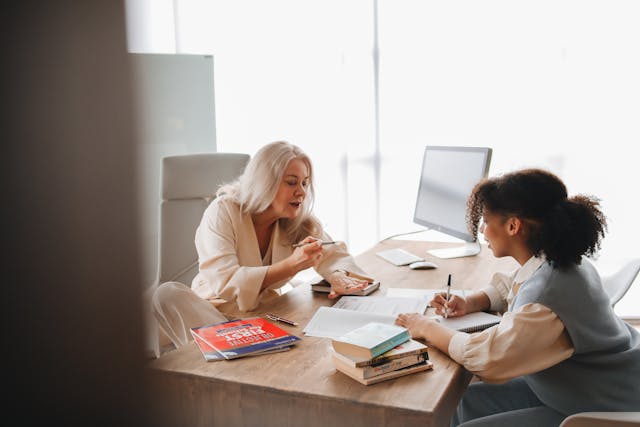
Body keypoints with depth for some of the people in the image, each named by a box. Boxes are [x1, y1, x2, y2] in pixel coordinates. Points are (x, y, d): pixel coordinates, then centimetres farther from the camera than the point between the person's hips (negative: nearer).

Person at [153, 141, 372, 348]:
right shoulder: (222, 212, -15)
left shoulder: (300, 221, 1)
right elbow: (225, 284, -26)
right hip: (215, 313, -2)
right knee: (168, 294, -32)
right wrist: (292, 265, -35)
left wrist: (340, 278, -26)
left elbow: (335, 255, 1)